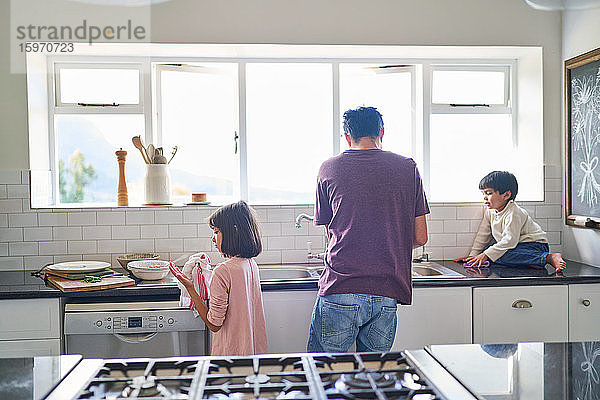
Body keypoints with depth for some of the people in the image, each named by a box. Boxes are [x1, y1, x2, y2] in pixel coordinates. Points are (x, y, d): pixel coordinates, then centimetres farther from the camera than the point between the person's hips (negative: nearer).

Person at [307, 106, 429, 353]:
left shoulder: (329, 169, 4)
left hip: (340, 291, -2)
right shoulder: (408, 168, 6)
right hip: (387, 295, 2)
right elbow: (420, 238, 7)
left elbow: (331, 235, 11)